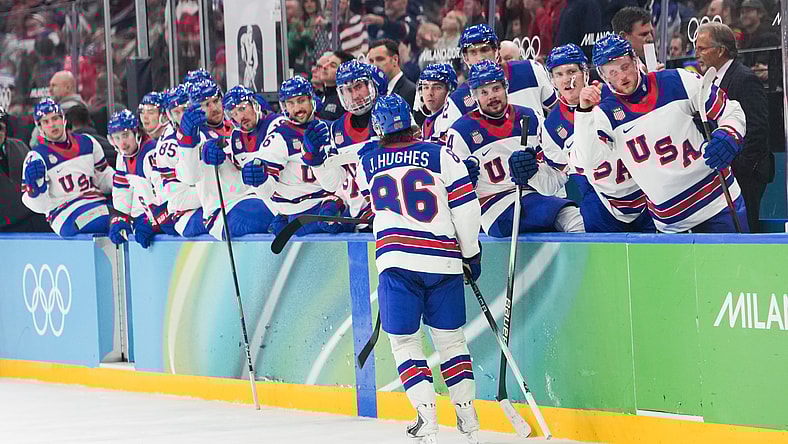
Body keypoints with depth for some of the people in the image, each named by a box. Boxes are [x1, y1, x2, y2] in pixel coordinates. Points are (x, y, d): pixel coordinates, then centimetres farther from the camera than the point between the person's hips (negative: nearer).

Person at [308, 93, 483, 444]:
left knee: (404, 340, 6)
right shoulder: (440, 155, 3)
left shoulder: (367, 162, 9)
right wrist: (471, 253, 11)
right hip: (444, 260, 1)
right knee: (450, 337, 13)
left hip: (397, 259, -1)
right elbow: (465, 206, -1)